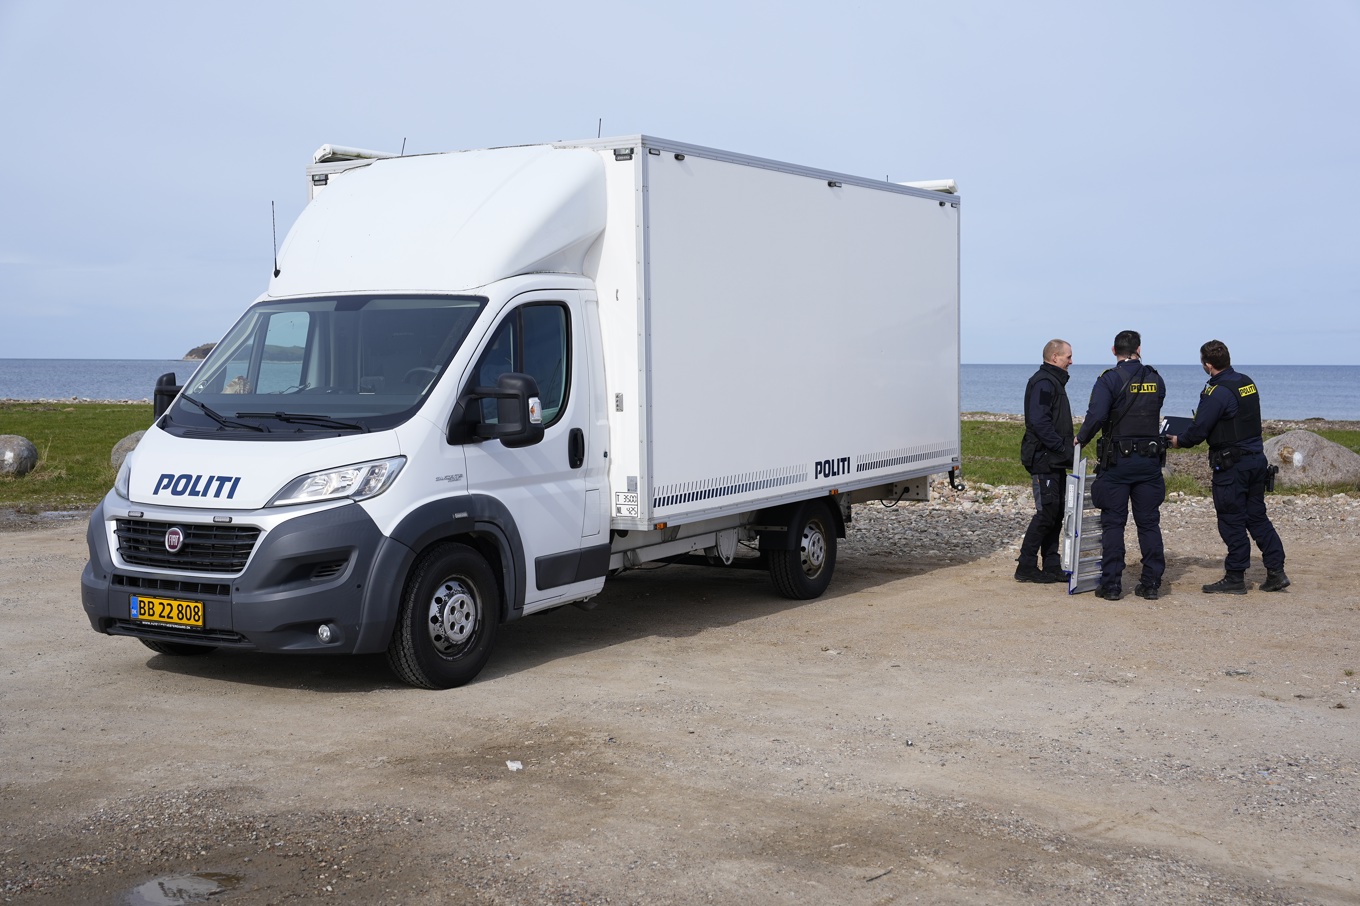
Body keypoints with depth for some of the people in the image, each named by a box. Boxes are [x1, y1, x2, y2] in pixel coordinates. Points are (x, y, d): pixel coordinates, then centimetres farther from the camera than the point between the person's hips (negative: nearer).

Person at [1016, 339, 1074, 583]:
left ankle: (1052, 566, 15)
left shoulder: (1054, 382, 20)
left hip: (1055, 461, 10)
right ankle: (1026, 566, -4)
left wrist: (1067, 449, 14)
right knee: (1046, 512, -9)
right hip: (1044, 460, -10)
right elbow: (1039, 422, -23)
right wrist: (1064, 448, -21)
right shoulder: (1043, 383, -14)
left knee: (1056, 513, 11)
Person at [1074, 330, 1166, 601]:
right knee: (1149, 522, 9)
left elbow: (1096, 415, -20)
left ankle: (1111, 584, 1)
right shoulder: (1156, 379, 7)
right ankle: (1151, 583, 11)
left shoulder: (1110, 379, -9)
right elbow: (1154, 414, 14)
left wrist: (1081, 439, -5)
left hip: (1117, 460, -4)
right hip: (1150, 459, 4)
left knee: (1113, 523, 2)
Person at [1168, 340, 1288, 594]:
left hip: (1232, 466, -8)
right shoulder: (1247, 382, 10)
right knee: (1257, 517, 14)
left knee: (1232, 521, 0)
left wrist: (1179, 440, 4)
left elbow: (1198, 430, -16)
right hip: (1257, 458, 8)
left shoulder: (1217, 392, -18)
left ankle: (1235, 578, 7)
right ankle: (1276, 572, 13)